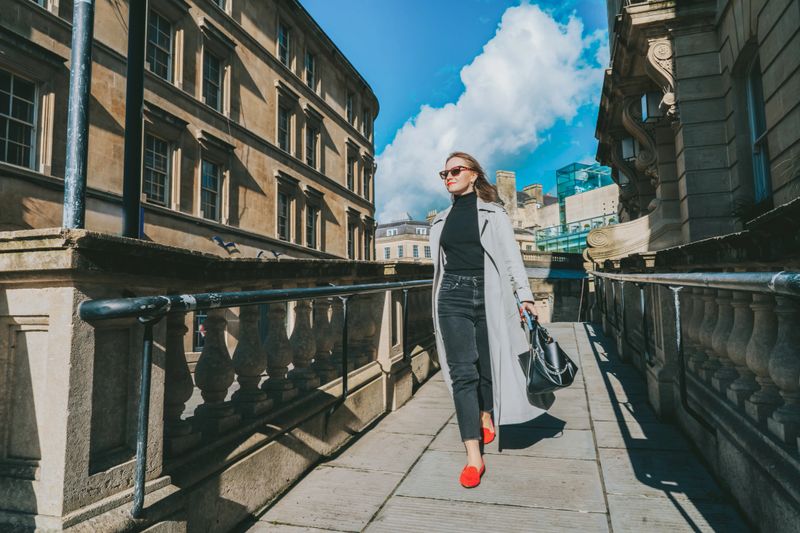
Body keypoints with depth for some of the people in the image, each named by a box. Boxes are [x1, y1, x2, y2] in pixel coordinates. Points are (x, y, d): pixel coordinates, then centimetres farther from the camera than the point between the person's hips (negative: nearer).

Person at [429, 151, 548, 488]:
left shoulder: (492, 213, 7)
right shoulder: (440, 220, 16)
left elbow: (511, 257, 2)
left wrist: (525, 296, -7)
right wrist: (439, 307, 17)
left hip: (489, 295, -1)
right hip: (453, 297, 2)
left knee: (489, 365, 7)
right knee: (463, 372, -7)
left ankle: (487, 416, 39)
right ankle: (474, 458, -7)